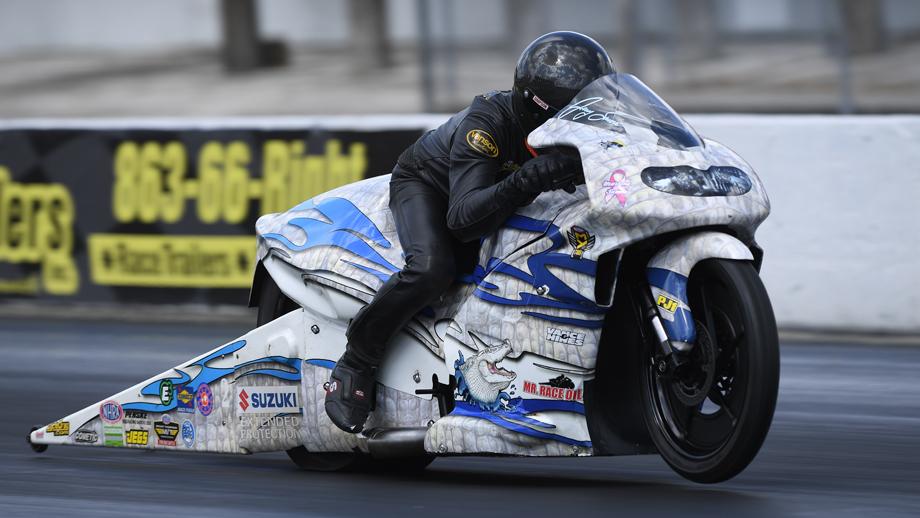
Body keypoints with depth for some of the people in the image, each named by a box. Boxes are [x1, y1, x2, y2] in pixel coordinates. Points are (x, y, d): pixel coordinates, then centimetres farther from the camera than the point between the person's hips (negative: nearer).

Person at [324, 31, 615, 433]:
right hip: (426, 184, -7)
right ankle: (356, 362, -22)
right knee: (432, 268, -37)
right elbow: (463, 218, -47)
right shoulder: (487, 122, -37)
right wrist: (528, 180, -62)